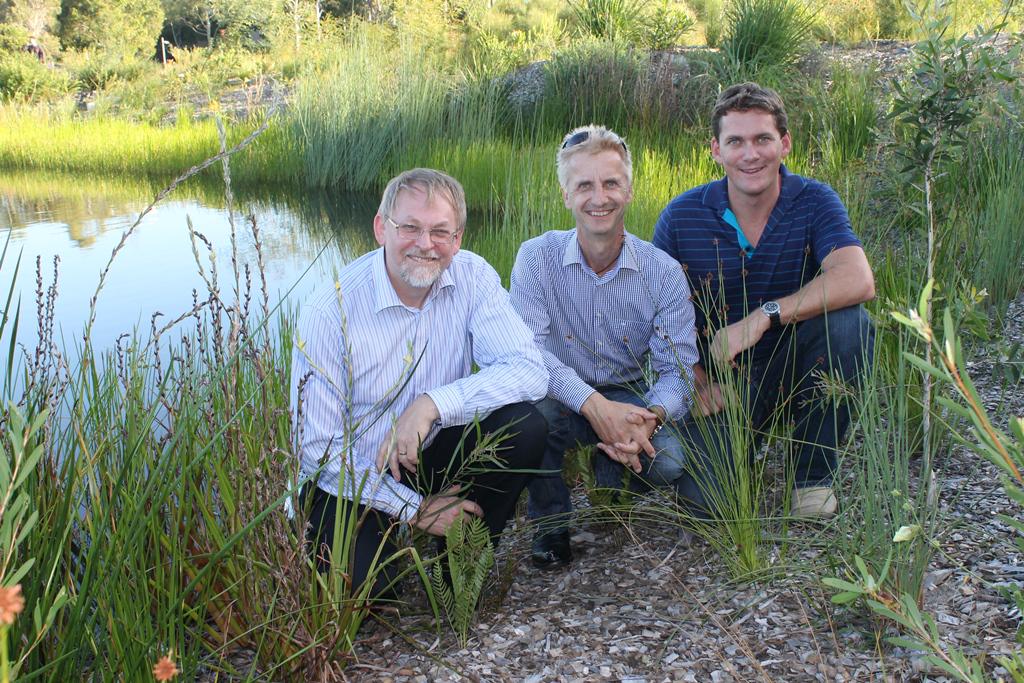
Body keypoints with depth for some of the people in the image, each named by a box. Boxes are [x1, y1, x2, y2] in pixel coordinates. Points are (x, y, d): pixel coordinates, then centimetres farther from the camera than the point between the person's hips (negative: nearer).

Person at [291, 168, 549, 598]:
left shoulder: (472, 278, -11)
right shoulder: (330, 312, -20)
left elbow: (530, 371, -21)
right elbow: (317, 449, -17)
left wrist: (433, 403, -33)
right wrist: (413, 509, -18)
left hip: (433, 455, 3)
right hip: (353, 482, -3)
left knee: (523, 426, -22)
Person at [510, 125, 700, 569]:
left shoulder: (663, 272, -10)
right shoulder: (537, 258, -14)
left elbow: (676, 369, -12)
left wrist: (652, 416, -36)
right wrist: (593, 403, -39)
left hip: (629, 400, 2)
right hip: (563, 399, -1)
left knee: (672, 463, -27)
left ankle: (611, 478, 14)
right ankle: (551, 523, -7)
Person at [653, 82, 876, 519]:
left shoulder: (814, 201, -11)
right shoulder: (681, 217, -9)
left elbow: (857, 281, -29)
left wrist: (763, 317, -35)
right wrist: (693, 376, -16)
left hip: (797, 366, 1)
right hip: (720, 379, 0)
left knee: (848, 323, -31)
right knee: (710, 495, -20)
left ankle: (814, 472, -8)